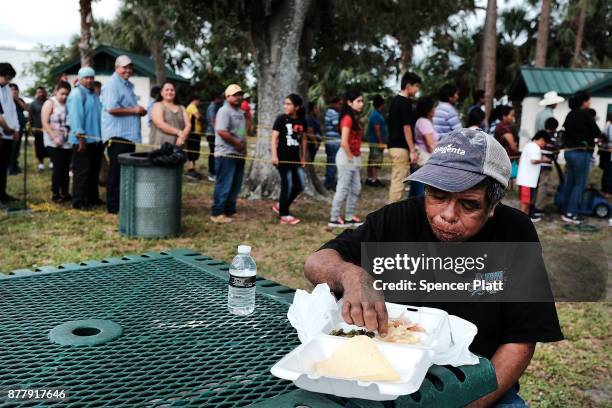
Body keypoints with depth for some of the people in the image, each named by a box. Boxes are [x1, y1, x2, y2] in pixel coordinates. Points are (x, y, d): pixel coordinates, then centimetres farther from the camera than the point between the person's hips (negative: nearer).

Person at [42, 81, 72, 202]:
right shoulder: (50, 103, -2)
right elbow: (45, 123, -8)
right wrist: (54, 137, -16)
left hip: (68, 142, 4)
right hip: (54, 142, -4)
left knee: (66, 168, 6)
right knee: (58, 167, -7)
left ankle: (65, 193, 14)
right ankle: (55, 194, 3)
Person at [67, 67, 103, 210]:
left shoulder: (94, 94, 16)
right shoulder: (77, 94, -10)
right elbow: (76, 117, -17)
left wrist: (102, 136, 14)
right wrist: (81, 139, -22)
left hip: (96, 140, 9)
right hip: (83, 140, -8)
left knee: (94, 171, 15)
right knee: (81, 172, -5)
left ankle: (92, 198, 25)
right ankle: (78, 202, 1)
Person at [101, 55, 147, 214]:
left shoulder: (128, 85, 20)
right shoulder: (112, 84, -9)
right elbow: (111, 108, -21)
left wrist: (140, 110, 9)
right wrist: (134, 110, -14)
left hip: (129, 135, 9)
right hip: (117, 136, -9)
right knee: (116, 172, -4)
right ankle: (113, 206, 4)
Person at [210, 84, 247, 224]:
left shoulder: (240, 112, 16)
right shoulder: (224, 111, -13)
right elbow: (222, 131, -23)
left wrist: (244, 145, 10)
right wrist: (238, 143, -16)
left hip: (239, 154, 9)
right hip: (226, 154, -9)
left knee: (235, 186, 14)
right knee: (224, 185, -6)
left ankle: (230, 211, 24)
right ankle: (217, 213, 1)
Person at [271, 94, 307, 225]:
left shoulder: (302, 121, 6)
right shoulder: (281, 119, -7)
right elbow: (274, 138, -11)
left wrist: (303, 157, 16)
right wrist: (274, 156, -19)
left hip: (295, 158, 6)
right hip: (283, 158, -6)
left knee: (300, 185, 8)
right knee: (287, 185, -3)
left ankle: (280, 206, 25)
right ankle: (284, 215, 8)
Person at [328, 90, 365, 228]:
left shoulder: (355, 118, 13)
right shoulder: (347, 118, -16)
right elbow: (344, 142, -23)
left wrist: (357, 158, 7)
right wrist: (350, 158, -14)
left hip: (355, 157, 9)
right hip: (346, 157, -9)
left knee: (356, 188, 12)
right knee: (343, 189, -4)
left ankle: (349, 217, 21)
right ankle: (334, 218, 4)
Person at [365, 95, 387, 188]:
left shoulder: (376, 114, 17)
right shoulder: (376, 115, -15)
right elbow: (377, 130, -20)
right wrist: (381, 142, -20)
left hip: (374, 142, 11)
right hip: (377, 142, -11)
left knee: (372, 161, 12)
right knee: (376, 161, -9)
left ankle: (370, 179, 17)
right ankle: (374, 179, -7)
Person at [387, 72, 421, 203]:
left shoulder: (395, 100, 15)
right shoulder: (406, 103, -14)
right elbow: (406, 128, -18)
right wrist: (412, 150, -16)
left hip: (393, 145, 10)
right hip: (401, 147, -10)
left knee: (396, 181, 15)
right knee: (399, 182, -6)